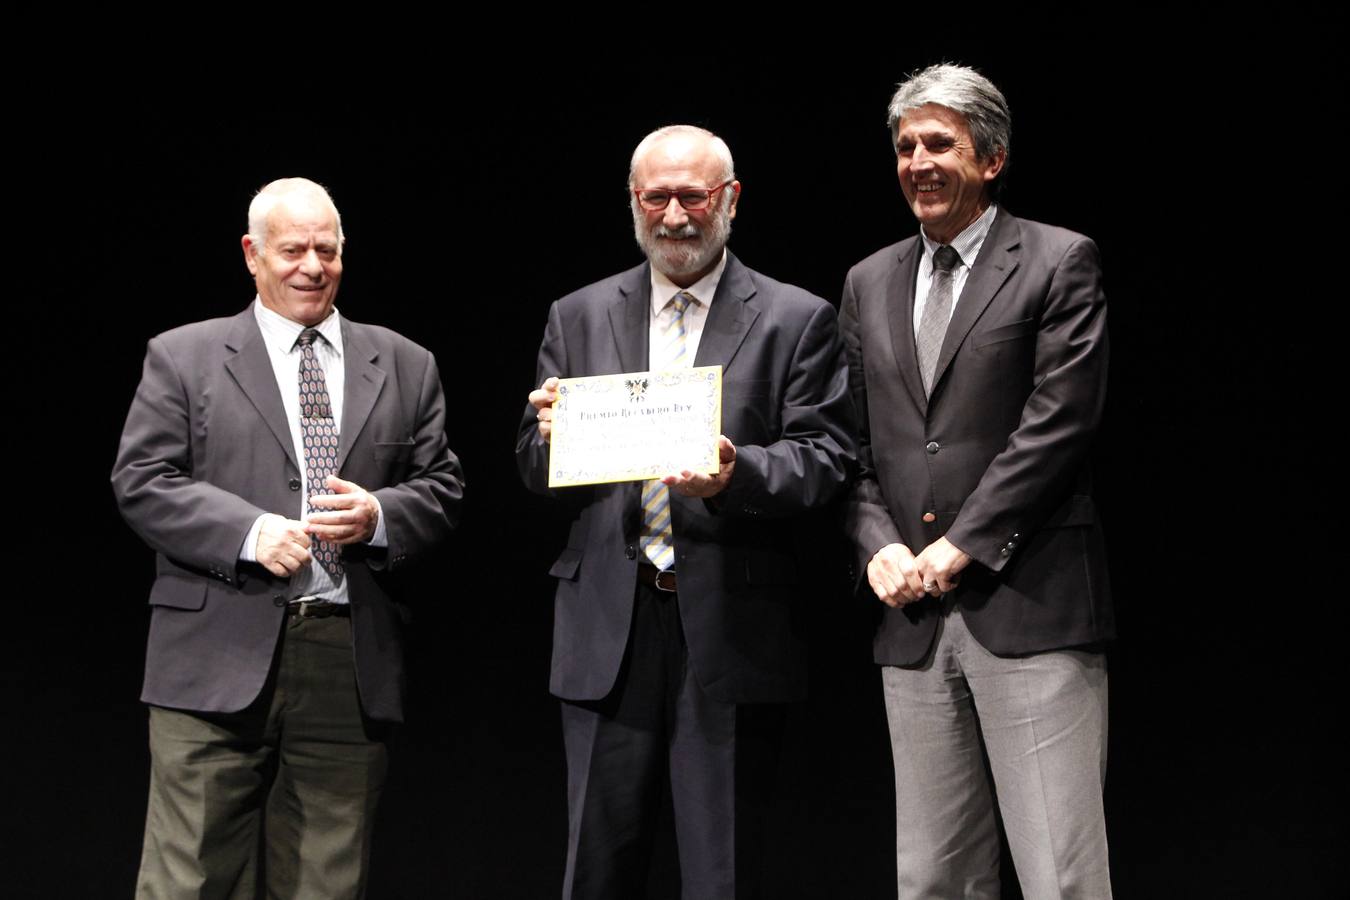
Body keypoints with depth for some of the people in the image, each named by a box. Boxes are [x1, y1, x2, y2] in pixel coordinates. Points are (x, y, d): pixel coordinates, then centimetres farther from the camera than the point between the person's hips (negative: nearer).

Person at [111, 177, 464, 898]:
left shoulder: (404, 367, 16)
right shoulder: (182, 358, 8)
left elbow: (442, 488, 14)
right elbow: (141, 483, 1)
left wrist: (378, 516, -8)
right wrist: (250, 533, -13)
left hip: (351, 669, 3)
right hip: (218, 661, -2)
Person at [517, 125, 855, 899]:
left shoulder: (797, 320, 4)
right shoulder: (579, 319, 13)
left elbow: (827, 459, -4)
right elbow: (537, 475, 13)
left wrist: (739, 473, -23)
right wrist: (550, 435, -11)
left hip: (732, 634, -2)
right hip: (608, 631, 2)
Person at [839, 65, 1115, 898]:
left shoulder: (1059, 262, 1)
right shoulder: (870, 283, 18)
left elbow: (1059, 420, -8)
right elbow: (854, 439, 16)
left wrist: (962, 545, -11)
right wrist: (879, 546, -2)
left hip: (1029, 608, -5)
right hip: (913, 617, 5)